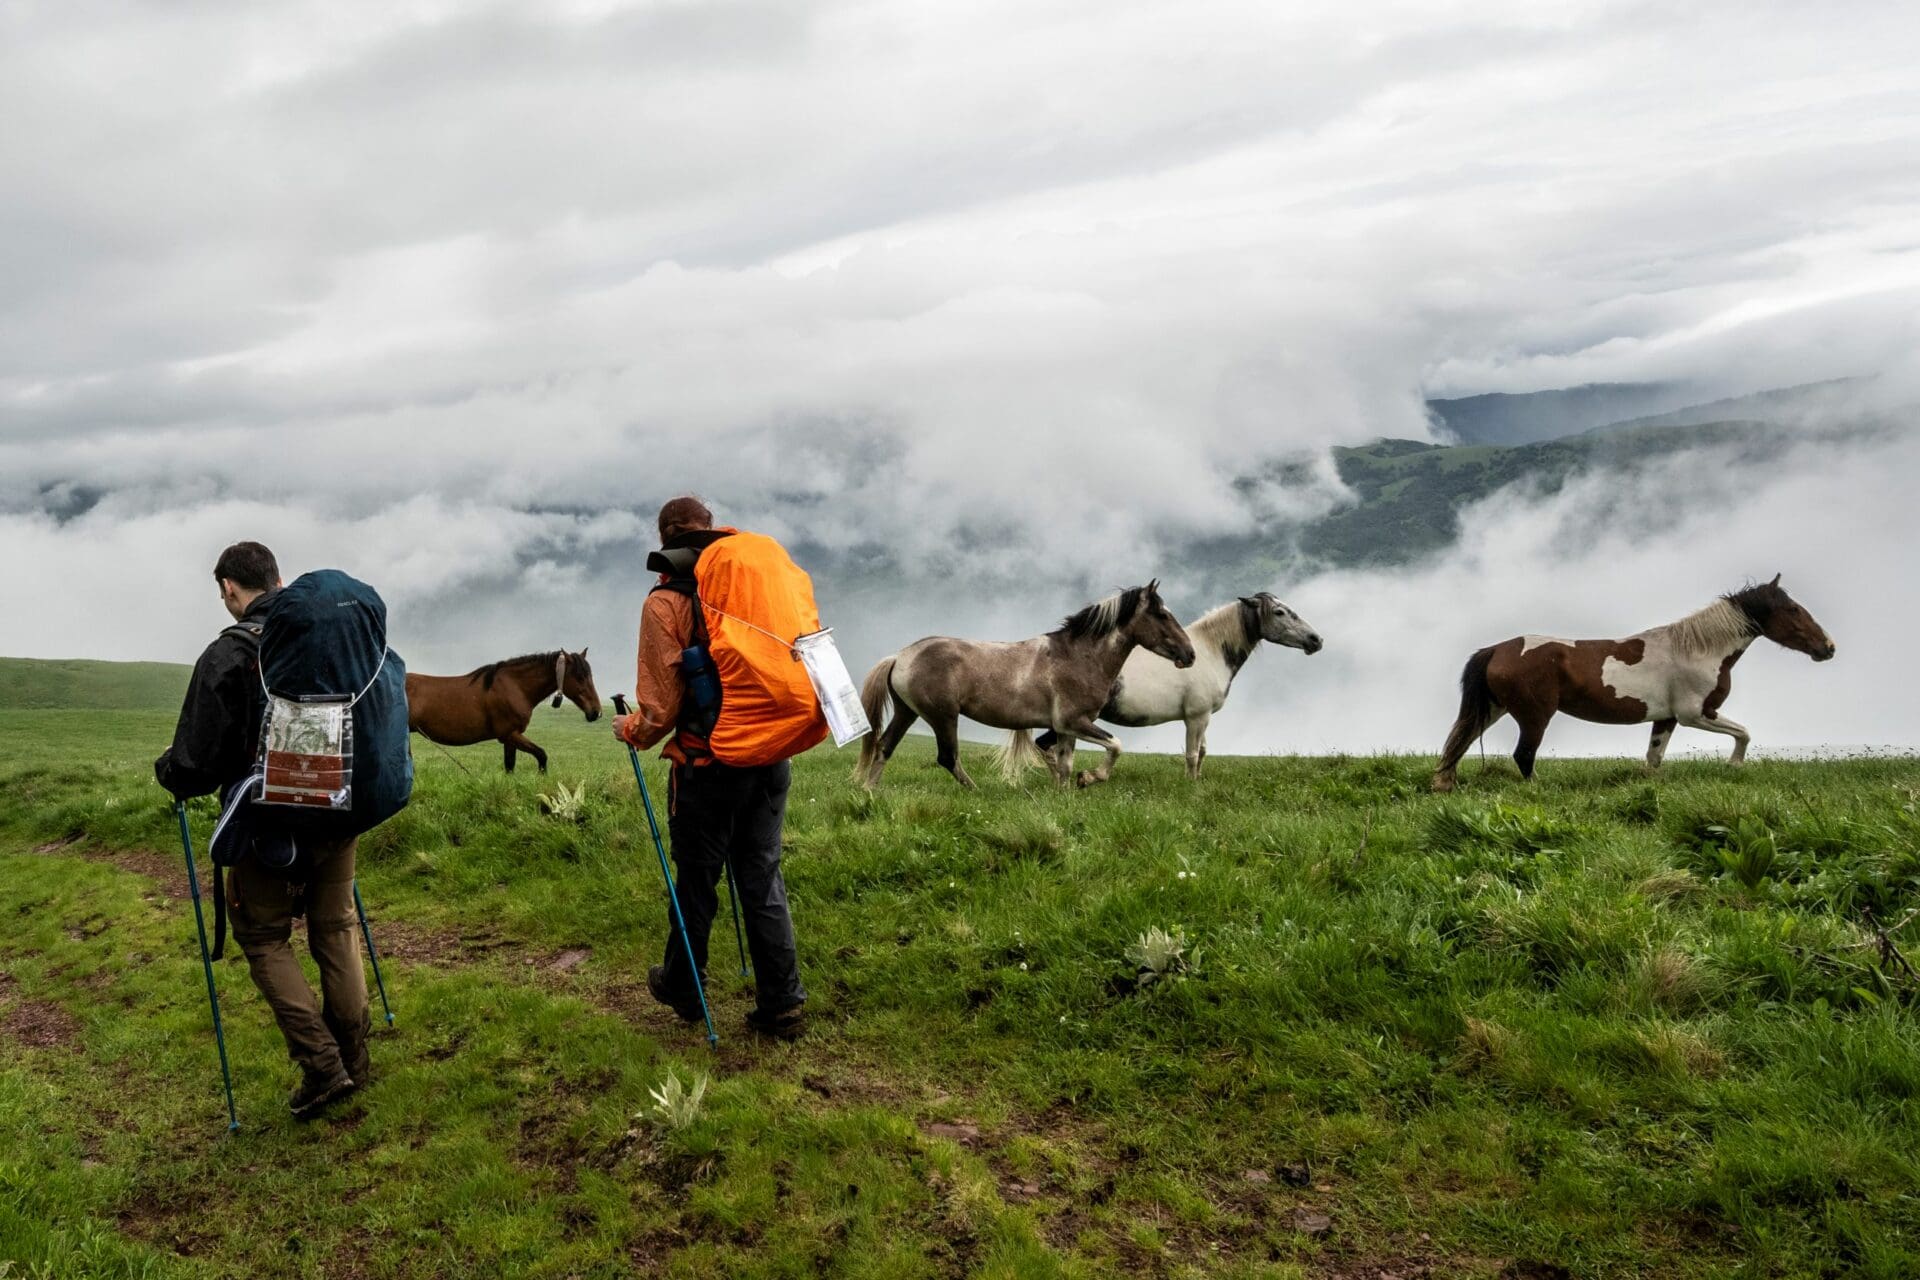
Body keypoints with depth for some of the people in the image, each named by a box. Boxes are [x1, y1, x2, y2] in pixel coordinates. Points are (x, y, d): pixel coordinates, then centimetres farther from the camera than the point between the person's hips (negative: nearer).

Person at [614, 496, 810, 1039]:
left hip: (706, 764, -4)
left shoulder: (666, 602, -9)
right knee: (764, 877, 12)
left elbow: (661, 705, -11)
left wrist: (630, 731, 10)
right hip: (771, 759, 5)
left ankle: (683, 990, 30)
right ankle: (782, 1005, 13)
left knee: (697, 880, 12)